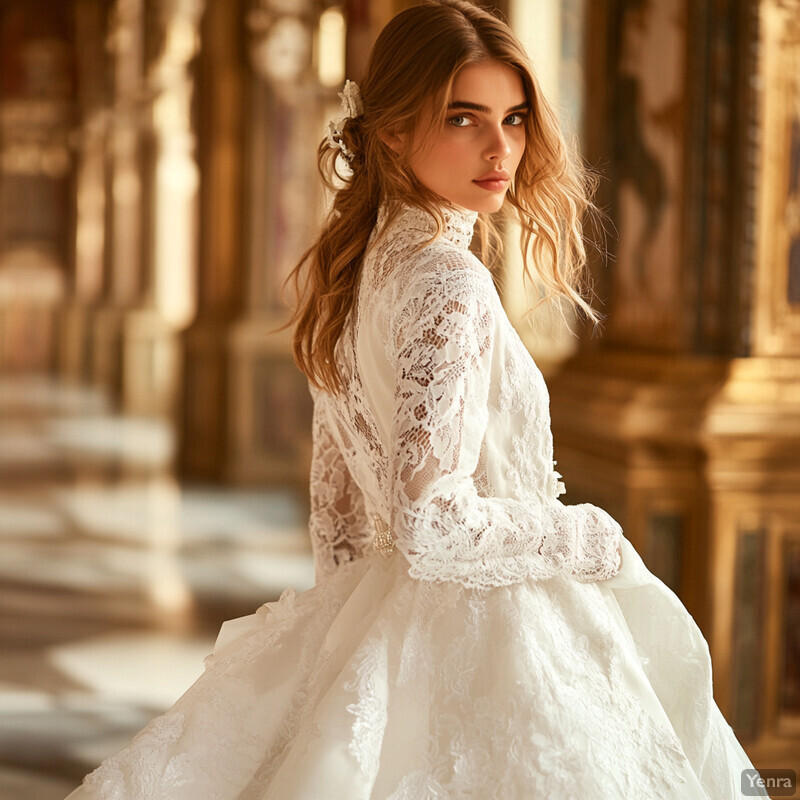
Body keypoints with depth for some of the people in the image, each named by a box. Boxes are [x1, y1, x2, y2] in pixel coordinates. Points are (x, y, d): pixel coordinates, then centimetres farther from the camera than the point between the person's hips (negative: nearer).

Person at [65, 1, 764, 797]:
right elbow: (434, 527, -26)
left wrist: (359, 631, 22)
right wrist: (594, 540, -12)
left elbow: (338, 505, 13)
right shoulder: (448, 285, -22)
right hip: (479, 648, -8)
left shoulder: (358, 266, 5)